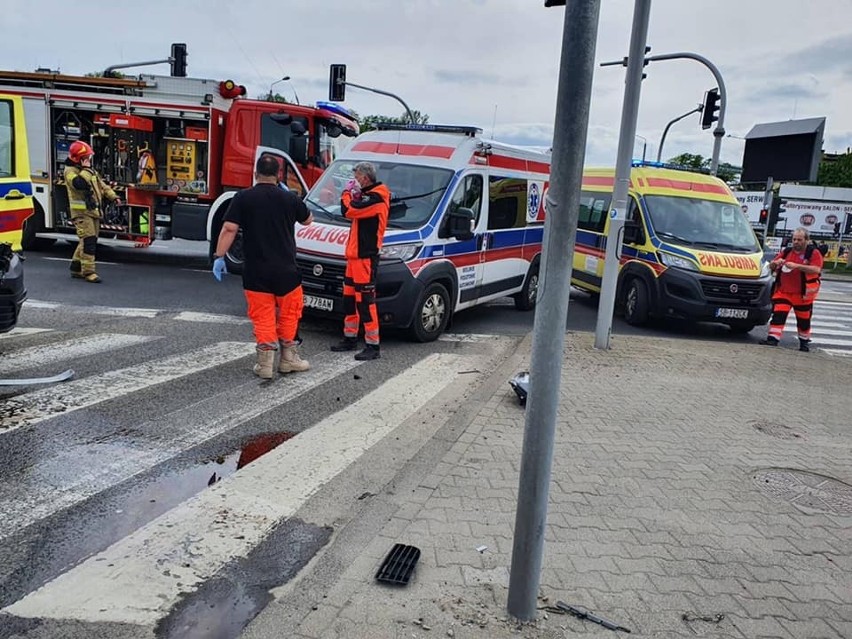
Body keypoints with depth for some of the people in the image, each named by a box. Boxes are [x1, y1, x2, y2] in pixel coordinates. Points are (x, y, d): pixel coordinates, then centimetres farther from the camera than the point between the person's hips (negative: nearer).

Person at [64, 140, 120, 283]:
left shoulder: (90, 170, 19)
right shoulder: (70, 171, -8)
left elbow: (102, 184, 22)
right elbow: (80, 183, -28)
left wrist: (113, 196, 9)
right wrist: (86, 169, -18)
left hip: (94, 211, 9)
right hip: (81, 212, -9)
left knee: (89, 240, 13)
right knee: (88, 241, -15)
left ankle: (76, 268, 24)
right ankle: (88, 272, -13)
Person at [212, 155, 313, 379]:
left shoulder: (243, 198, -4)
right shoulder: (289, 198, 0)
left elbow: (229, 229, -10)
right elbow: (308, 220, 18)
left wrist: (219, 256, -4)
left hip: (256, 272, -1)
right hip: (286, 270, 1)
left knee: (263, 317, 5)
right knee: (288, 315, 15)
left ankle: (265, 364, 6)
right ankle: (288, 359, 24)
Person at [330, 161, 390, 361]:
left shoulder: (375, 197, -16)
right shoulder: (369, 196, 18)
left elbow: (347, 211, -23)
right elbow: (357, 212, 20)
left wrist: (347, 192, -4)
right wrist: (354, 195, 6)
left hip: (365, 256, -11)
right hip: (355, 254, 11)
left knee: (365, 300, -9)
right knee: (349, 297, 17)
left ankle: (372, 346, -4)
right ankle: (350, 339, 28)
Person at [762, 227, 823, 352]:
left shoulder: (813, 253, -3)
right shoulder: (786, 251, 10)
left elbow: (816, 269, -20)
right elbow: (771, 267, 13)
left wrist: (796, 266, -29)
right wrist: (776, 263, -12)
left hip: (803, 294, -3)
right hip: (783, 292, 3)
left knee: (803, 319, 10)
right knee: (778, 315, -10)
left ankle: (804, 341, 26)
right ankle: (773, 338, -10)